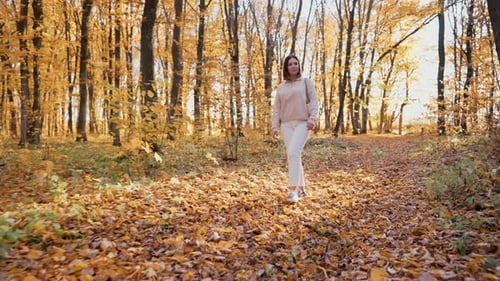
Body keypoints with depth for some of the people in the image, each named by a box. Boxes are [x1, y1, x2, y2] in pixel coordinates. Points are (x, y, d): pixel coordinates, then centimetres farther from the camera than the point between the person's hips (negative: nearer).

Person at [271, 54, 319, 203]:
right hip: (286, 125, 4)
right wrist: (275, 126, 4)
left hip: (302, 123, -4)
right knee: (293, 156, 3)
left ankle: (293, 189, -20)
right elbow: (276, 108, 15)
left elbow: (313, 101, 2)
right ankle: (301, 188, 15)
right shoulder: (281, 87, 17)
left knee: (293, 153, -21)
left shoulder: (306, 82, 10)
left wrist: (312, 119, -13)